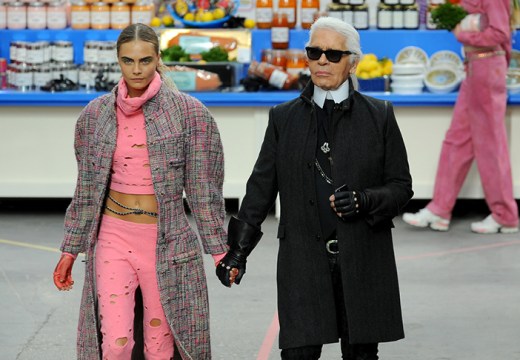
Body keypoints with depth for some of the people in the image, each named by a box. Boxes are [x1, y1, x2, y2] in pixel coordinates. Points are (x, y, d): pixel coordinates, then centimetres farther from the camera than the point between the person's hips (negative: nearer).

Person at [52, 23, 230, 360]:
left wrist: (220, 250, -1)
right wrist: (71, 250, 13)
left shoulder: (189, 112, -4)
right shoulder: (96, 113, 4)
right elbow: (88, 187, 12)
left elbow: (203, 186, 0)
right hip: (114, 238, 2)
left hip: (168, 241, -1)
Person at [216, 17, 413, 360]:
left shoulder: (379, 116, 4)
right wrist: (238, 248, 2)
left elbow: (401, 186, 5)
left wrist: (364, 201, -14)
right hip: (303, 262, 0)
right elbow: (261, 188, 8)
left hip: (363, 262, 0)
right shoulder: (284, 118, 8)